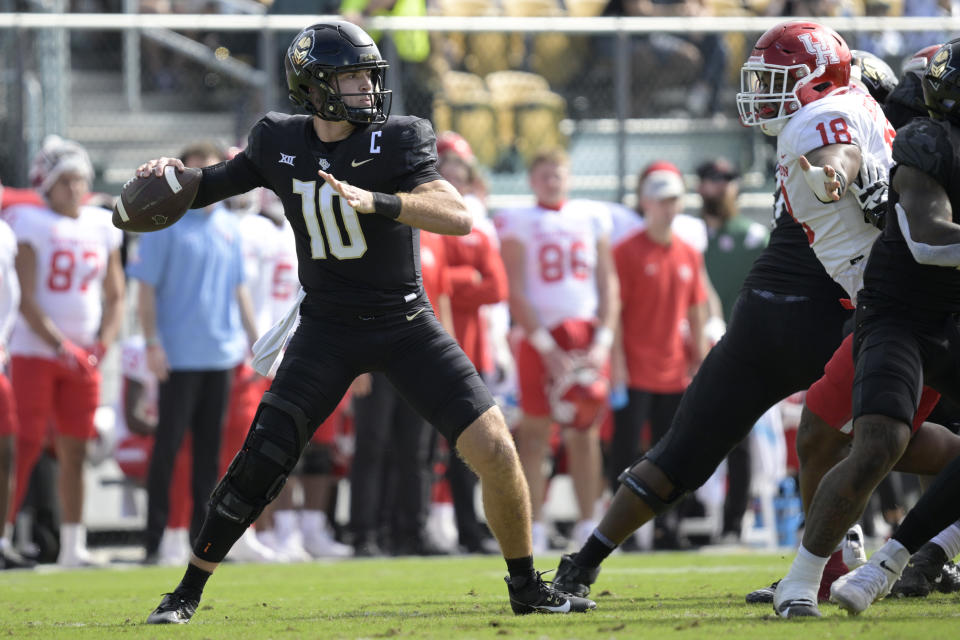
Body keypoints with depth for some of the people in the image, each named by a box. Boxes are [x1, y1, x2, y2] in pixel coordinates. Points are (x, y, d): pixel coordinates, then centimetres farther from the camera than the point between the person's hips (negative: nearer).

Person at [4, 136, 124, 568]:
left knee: (74, 451, 7)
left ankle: (73, 546, 11)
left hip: (83, 358, 5)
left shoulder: (102, 226, 10)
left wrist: (101, 345, 0)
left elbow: (115, 296, 15)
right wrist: (62, 347, -17)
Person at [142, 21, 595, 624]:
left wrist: (376, 202, -39)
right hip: (327, 330, 1)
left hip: (405, 325, -1)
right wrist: (172, 173, -9)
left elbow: (458, 217, -26)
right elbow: (209, 188, 13)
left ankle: (527, 585, 9)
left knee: (494, 448, -10)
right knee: (259, 461, -11)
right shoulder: (281, 144, -3)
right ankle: (188, 592, 2)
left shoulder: (397, 140, -12)